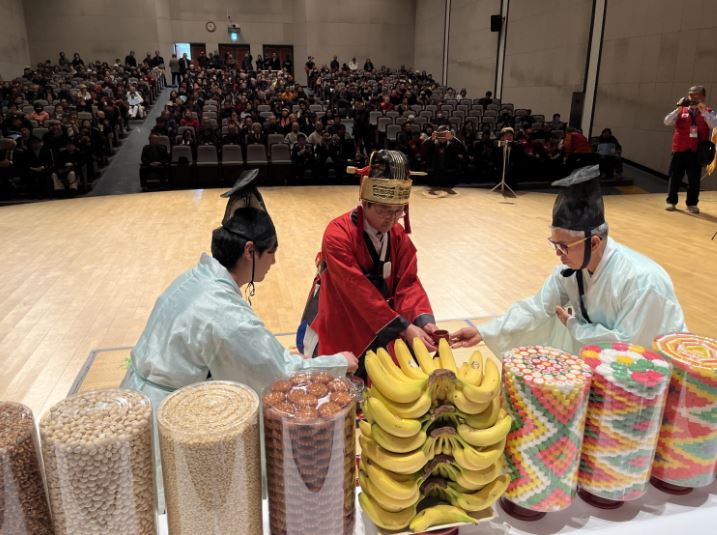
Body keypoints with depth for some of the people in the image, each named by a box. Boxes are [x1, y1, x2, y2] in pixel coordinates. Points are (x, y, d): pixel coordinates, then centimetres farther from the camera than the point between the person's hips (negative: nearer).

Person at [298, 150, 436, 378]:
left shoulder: (399, 236, -4)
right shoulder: (338, 234, -25)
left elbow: (408, 284, -9)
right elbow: (359, 291, -29)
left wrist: (423, 320, -27)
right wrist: (403, 328, -32)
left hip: (380, 330, 5)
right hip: (337, 330, -5)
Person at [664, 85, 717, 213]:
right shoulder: (681, 111, 3)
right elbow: (667, 122, -8)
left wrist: (703, 111, -19)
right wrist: (678, 109, -18)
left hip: (697, 151, 0)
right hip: (680, 149, 0)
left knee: (694, 179, 5)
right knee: (675, 176, 5)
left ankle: (692, 203, 14)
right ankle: (671, 201, 14)